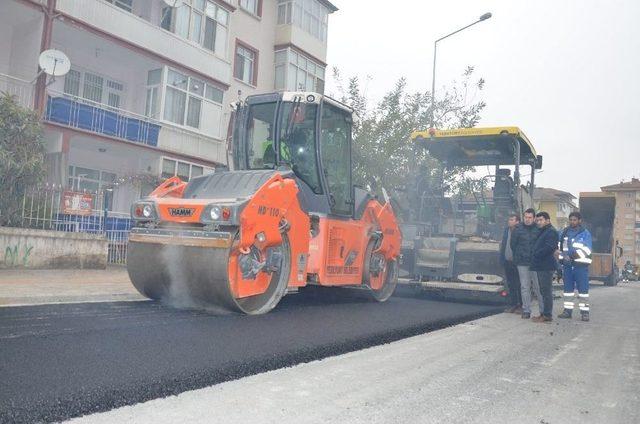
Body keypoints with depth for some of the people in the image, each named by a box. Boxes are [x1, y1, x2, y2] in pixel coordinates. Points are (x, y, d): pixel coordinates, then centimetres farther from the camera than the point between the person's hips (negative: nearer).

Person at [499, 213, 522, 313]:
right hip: (507, 262, 6)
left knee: (519, 285, 1)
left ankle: (521, 306, 10)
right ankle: (512, 305, 20)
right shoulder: (506, 230, 10)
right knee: (510, 284, 12)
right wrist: (502, 259, 7)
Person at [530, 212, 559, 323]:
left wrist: (535, 255, -14)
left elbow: (548, 247, -22)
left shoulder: (551, 231, -11)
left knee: (546, 291, -6)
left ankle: (547, 315, -3)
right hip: (541, 266, 10)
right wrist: (534, 256, 9)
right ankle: (545, 313, 21)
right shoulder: (543, 231, 21)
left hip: (546, 266, -10)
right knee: (544, 291, 14)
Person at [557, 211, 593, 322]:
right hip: (567, 265, 4)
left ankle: (584, 311, 2)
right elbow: (560, 246, 14)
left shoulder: (585, 233, -1)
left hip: (581, 265, -4)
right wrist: (563, 256, -2)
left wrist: (573, 255, -22)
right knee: (568, 288, 9)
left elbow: (586, 250, -12)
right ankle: (567, 310, 15)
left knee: (583, 289, -3)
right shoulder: (564, 232, 11)